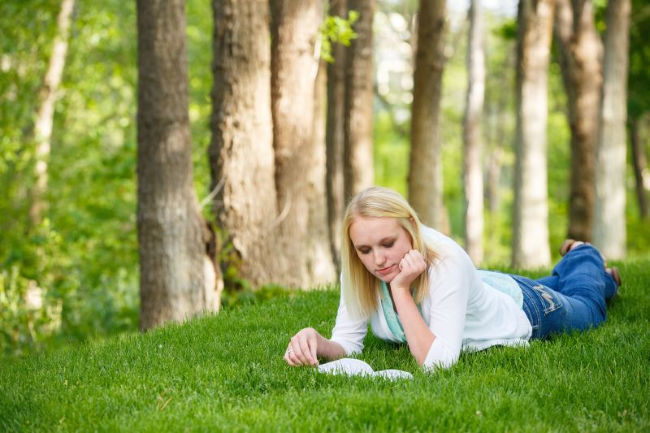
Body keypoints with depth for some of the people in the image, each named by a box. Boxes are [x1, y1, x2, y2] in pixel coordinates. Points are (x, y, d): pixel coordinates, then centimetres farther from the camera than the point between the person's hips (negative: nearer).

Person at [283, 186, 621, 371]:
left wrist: (401, 290, -53)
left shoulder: (447, 263, -48)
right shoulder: (358, 268, -33)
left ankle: (587, 258, 60)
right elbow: (347, 343, -27)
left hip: (524, 311, -4)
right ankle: (569, 262, 66)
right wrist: (316, 343, -48)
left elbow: (437, 362, -50)